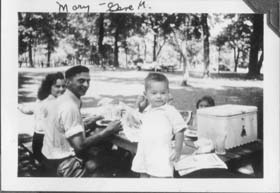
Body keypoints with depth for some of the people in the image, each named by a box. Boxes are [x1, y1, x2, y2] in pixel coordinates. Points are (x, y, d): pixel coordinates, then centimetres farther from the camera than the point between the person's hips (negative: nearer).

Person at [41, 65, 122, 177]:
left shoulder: (61, 100, 7)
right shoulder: (70, 107, -22)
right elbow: (79, 145, -27)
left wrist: (87, 123, 6)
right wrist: (108, 131, -21)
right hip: (62, 166, -9)